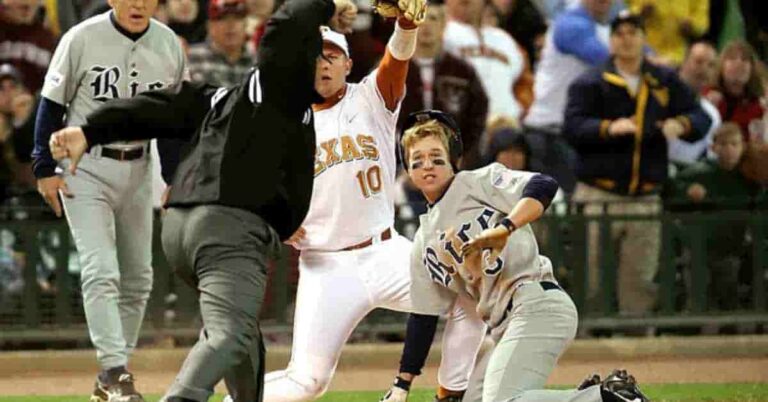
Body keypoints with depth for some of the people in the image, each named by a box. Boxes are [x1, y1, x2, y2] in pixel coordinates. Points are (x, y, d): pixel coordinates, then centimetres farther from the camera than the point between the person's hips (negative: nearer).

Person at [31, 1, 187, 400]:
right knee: (101, 271, -16)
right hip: (86, 169, -5)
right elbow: (52, 104, -6)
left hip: (138, 170, 5)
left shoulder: (169, 45, 0)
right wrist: (45, 168, -10)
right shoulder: (82, 39, -12)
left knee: (137, 277, 8)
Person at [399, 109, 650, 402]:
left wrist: (504, 228, -29)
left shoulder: (477, 183, 3)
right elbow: (424, 314, 25)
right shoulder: (424, 244, 23)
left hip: (537, 304, -9)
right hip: (506, 328, 9)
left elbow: (544, 186, -13)